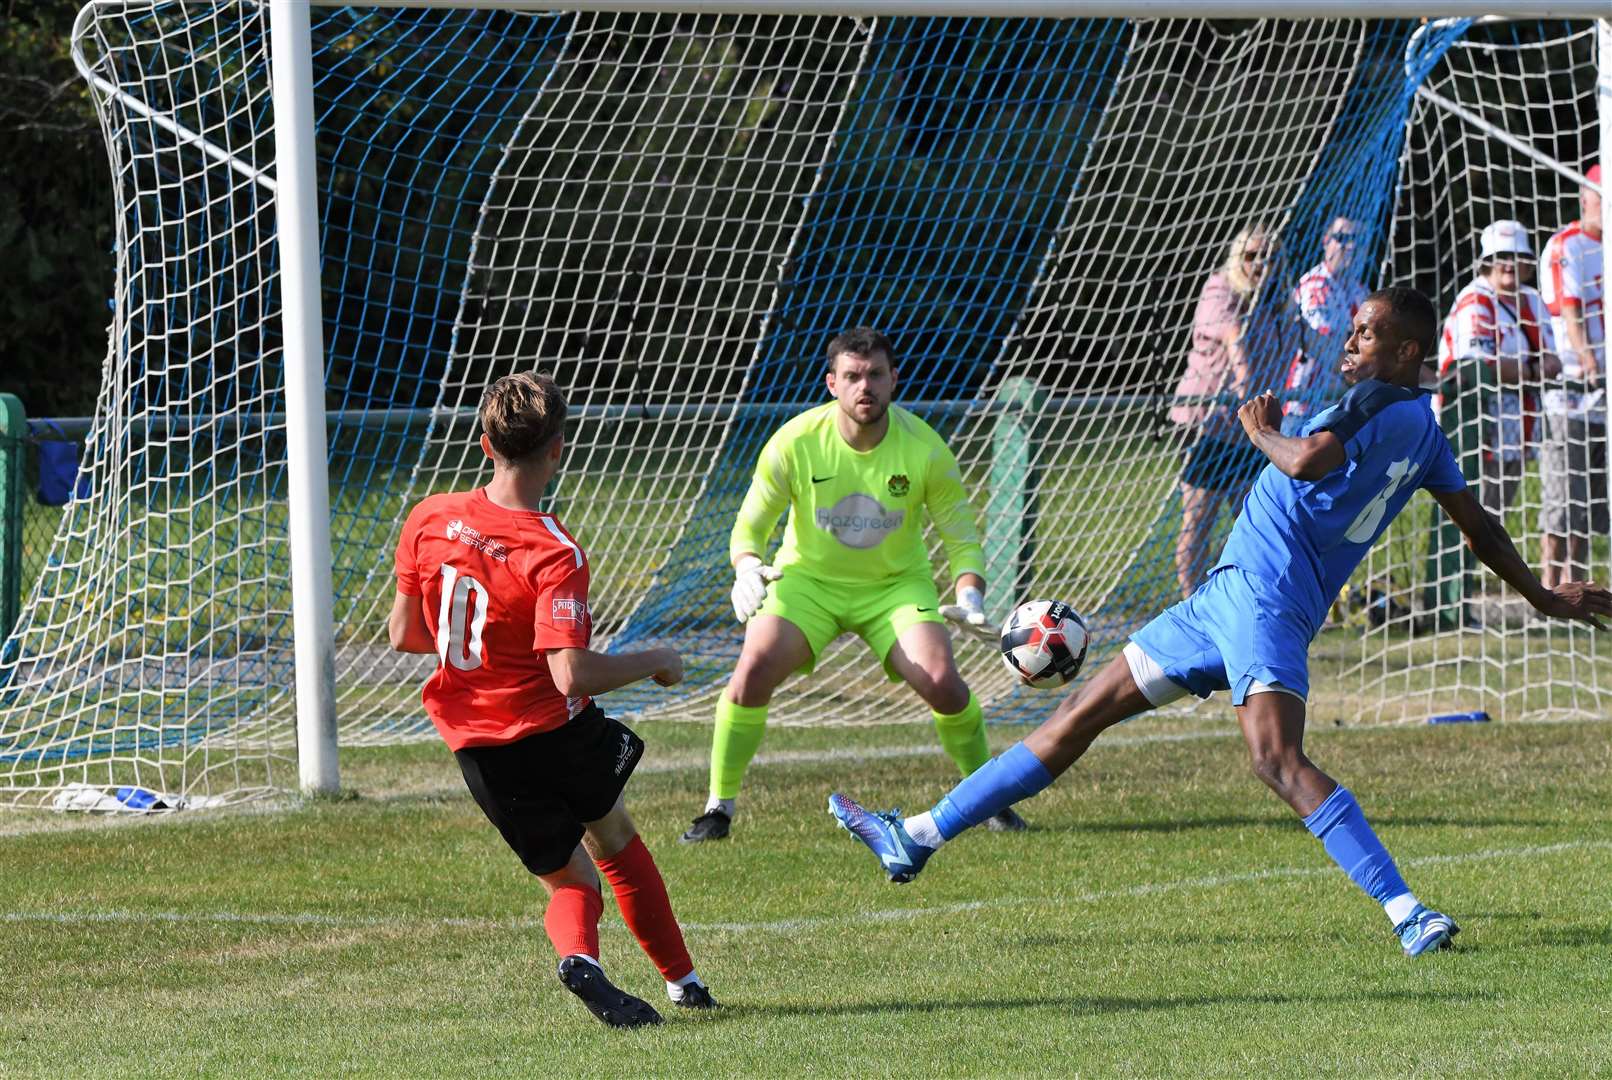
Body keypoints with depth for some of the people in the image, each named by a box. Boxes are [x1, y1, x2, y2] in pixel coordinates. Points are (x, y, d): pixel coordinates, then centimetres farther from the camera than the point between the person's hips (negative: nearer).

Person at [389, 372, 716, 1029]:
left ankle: (578, 954, -18)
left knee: (571, 881, 15)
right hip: (554, 730, -4)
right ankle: (682, 981, 33)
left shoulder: (429, 520, -7)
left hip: (478, 749, 4)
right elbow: (573, 676, -30)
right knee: (613, 838, 27)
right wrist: (654, 662, -12)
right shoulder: (553, 555, -23)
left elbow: (402, 634, 4)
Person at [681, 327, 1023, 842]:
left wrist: (969, 597, -25)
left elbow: (962, 538, -6)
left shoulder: (923, 448, -16)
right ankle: (719, 808, -9)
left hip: (896, 583, 0)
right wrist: (748, 568, -30)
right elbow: (749, 527, -7)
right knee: (754, 666, -25)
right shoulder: (794, 442, -17)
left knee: (942, 681, -22)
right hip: (808, 579, 0)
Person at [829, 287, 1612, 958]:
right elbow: (1481, 529, 23)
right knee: (1086, 710, 14)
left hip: (1264, 596, -10)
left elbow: (1309, 461, -26)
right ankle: (917, 838, 20)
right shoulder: (1422, 430, 18)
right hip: (1231, 597, 11)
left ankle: (1407, 912, -34)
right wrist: (1542, 596, 34)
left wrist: (1262, 432, -6)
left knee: (1277, 758, -29)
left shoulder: (1381, 400, -10)